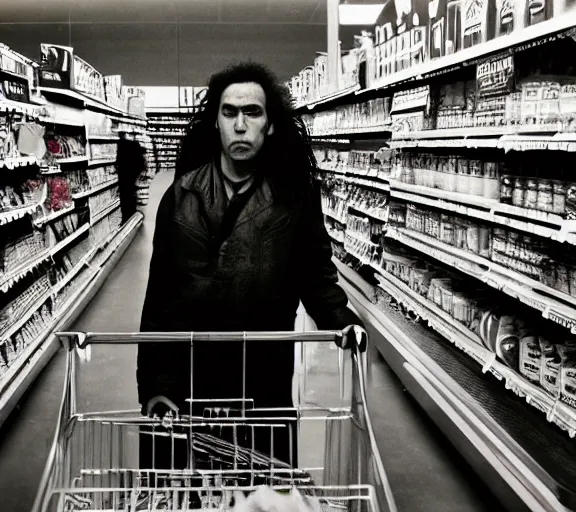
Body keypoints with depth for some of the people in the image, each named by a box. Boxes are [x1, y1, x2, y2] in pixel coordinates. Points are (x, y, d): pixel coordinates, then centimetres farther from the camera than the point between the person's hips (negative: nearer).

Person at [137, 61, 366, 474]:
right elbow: (160, 292, 1)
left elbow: (317, 273, 4)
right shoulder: (182, 195, -1)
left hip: (266, 384, -1)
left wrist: (341, 321, -16)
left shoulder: (294, 196, -4)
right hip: (188, 380, 1)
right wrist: (153, 385, 0)